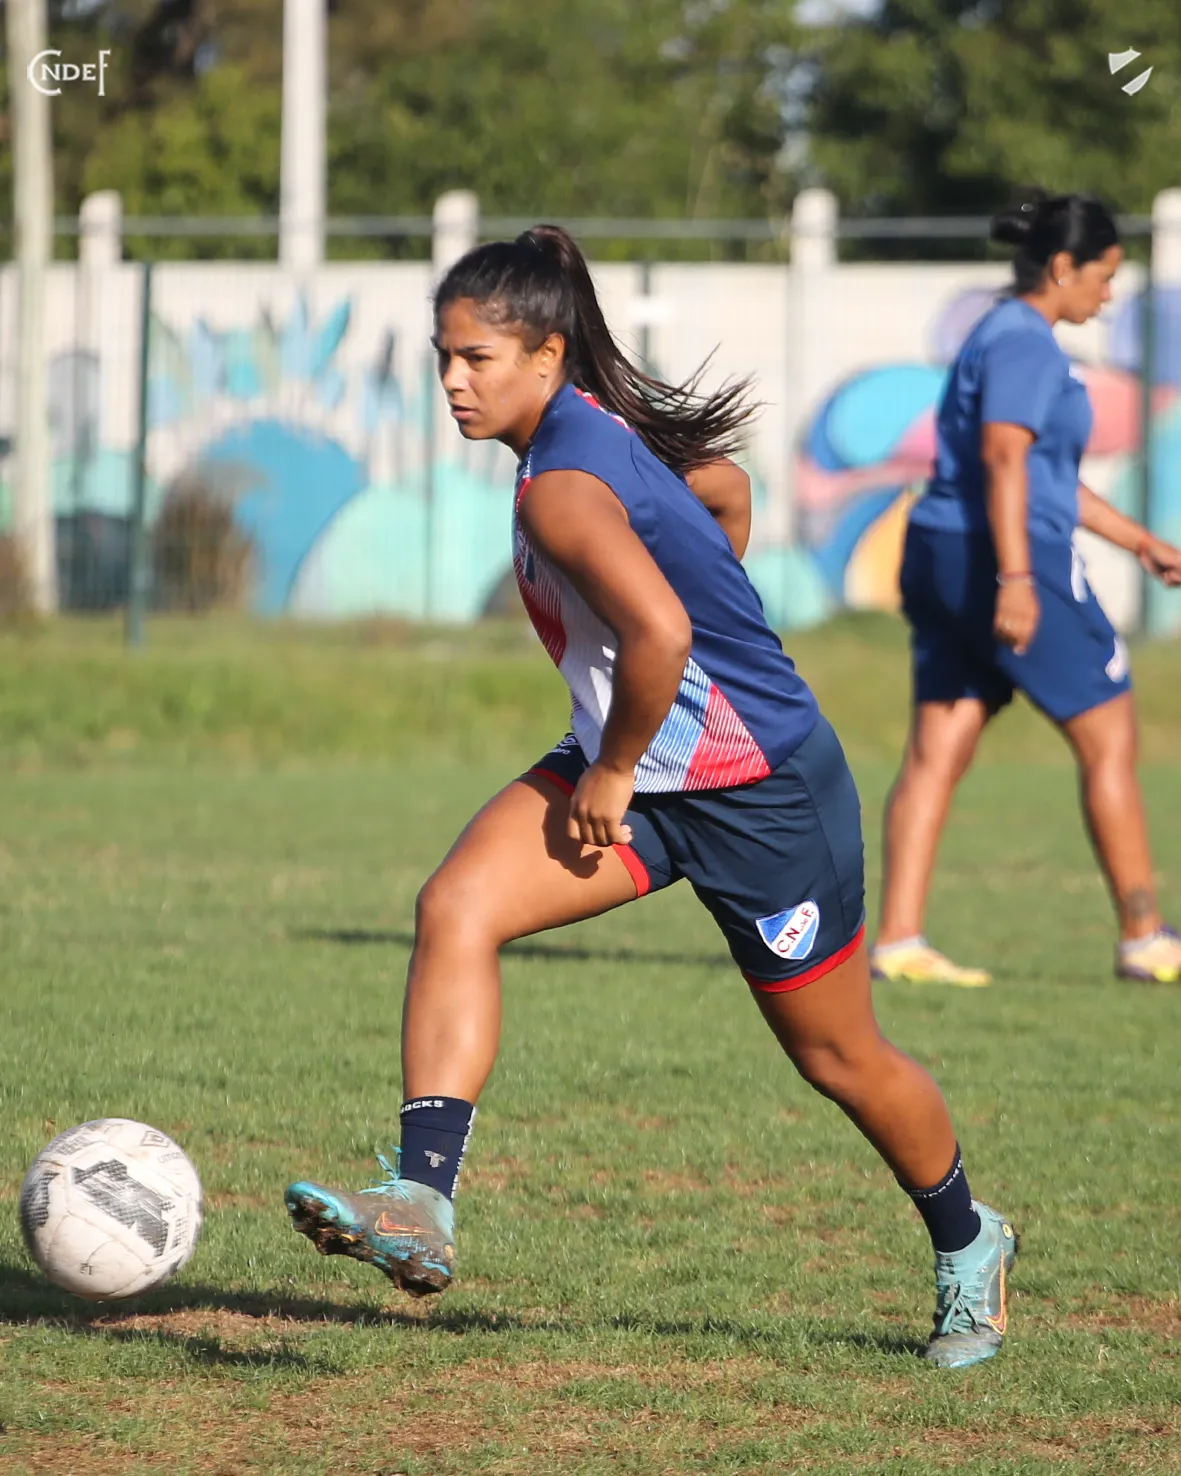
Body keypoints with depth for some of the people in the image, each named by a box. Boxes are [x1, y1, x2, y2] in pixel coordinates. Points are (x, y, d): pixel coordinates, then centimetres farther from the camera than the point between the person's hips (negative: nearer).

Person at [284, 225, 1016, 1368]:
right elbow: (728, 493, 18)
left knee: (838, 1057, 10)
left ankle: (967, 1246, 36)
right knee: (455, 908, -15)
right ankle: (420, 1206, -22)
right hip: (633, 770, 9)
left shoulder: (560, 486, -28)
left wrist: (614, 773, -27)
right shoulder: (607, 421, 0)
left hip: (765, 792, -9)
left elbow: (659, 631, -43)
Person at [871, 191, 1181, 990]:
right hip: (1011, 562, -10)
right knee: (1110, 738, 1)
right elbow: (1003, 457, -22)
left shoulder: (1011, 338, 21)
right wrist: (1016, 580, -28)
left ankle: (898, 939, -1)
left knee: (936, 754, 4)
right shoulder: (1025, 342, -11)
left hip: (943, 561, 10)